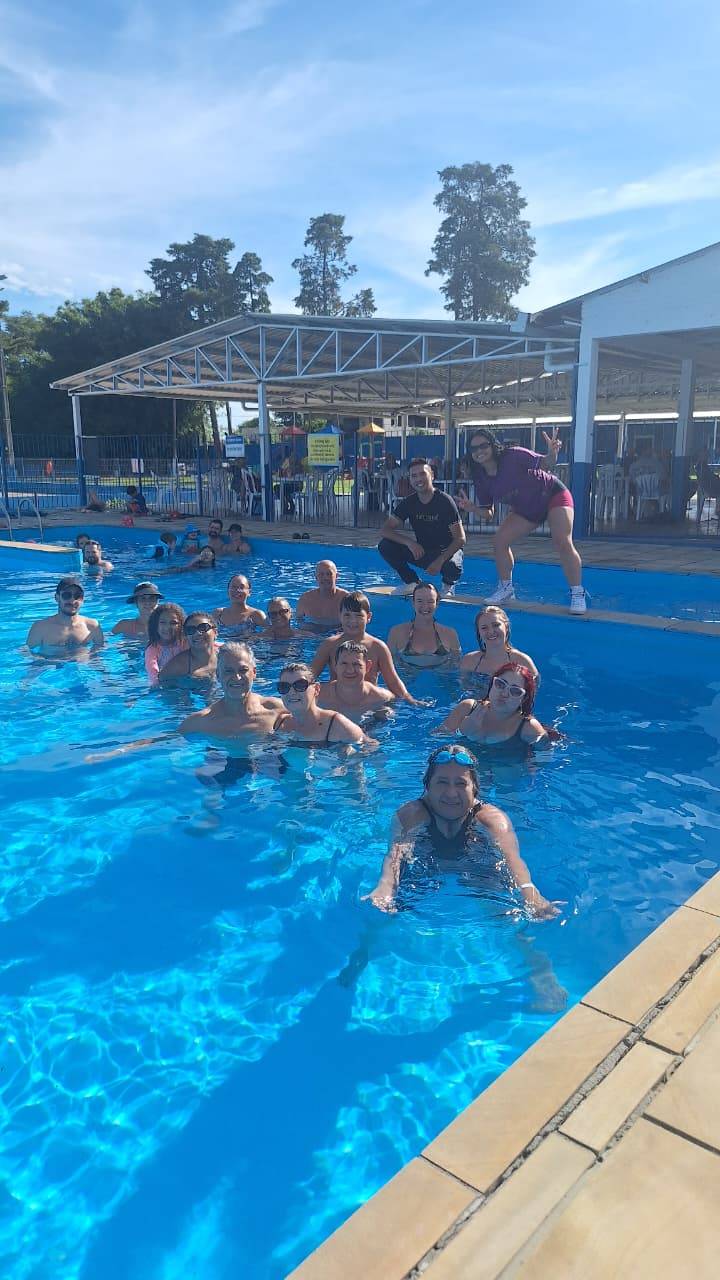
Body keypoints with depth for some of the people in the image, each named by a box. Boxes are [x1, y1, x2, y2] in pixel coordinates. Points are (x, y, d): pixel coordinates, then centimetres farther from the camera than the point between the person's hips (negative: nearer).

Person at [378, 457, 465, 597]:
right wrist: (409, 542, -27)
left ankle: (448, 586, 1)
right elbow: (384, 531, -11)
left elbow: (460, 539, -18)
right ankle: (413, 582, 3)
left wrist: (440, 560, -32)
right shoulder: (408, 503, -5)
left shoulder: (444, 501, -16)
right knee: (385, 546, -15)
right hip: (421, 552, 4)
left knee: (453, 567, -39)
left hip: (446, 551, -4)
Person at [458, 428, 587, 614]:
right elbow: (488, 514, -2)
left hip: (553, 495, -6)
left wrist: (552, 454, -51)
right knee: (499, 540, -8)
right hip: (525, 509, 6)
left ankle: (577, 594, -15)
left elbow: (544, 464, -29)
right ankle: (506, 588, 8)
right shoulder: (481, 479, -7)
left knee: (563, 543, -24)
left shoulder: (512, 456, -24)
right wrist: (471, 508, -21)